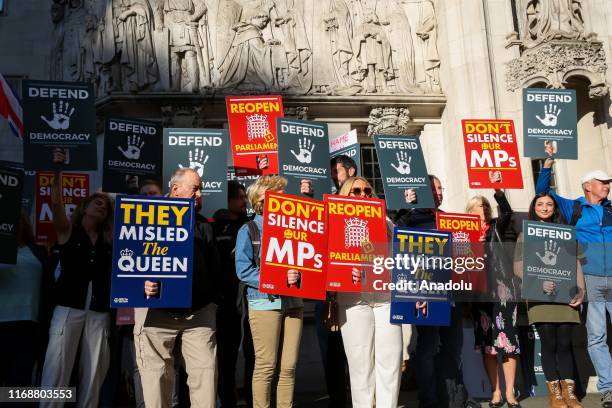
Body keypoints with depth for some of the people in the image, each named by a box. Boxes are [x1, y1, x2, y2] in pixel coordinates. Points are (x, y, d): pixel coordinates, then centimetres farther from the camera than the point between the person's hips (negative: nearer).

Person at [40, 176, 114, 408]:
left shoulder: (109, 239, 14)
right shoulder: (67, 231, 7)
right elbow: (56, 202, -6)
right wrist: (57, 172, -11)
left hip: (100, 312, 3)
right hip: (68, 308, -3)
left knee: (93, 372, 2)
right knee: (56, 369, -8)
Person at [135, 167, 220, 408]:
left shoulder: (203, 226, 16)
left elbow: (214, 267, 17)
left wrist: (212, 302, 10)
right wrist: (141, 283, -18)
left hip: (199, 313, 3)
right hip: (157, 311, -3)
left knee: (205, 370, 1)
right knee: (157, 374, 3)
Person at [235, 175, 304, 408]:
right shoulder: (249, 230, 1)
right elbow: (243, 270, -8)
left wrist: (296, 275, -7)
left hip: (293, 301, 4)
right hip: (264, 303, -4)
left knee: (289, 367, 6)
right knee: (266, 366, -1)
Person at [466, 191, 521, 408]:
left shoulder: (496, 228, 10)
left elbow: (507, 211, -9)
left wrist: (497, 191, -21)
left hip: (503, 289, 1)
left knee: (508, 341, -1)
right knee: (487, 343, 4)